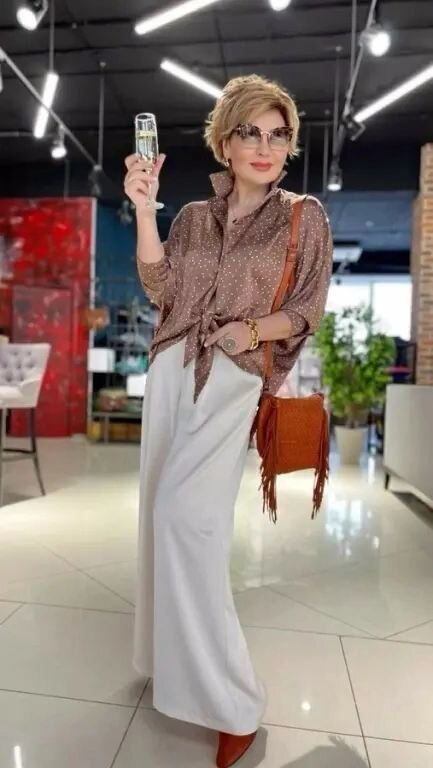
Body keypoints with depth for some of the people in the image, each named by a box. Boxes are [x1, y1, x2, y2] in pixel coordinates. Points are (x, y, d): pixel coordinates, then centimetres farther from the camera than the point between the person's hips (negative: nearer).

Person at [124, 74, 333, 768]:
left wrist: (254, 329, -16)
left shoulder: (305, 217, 5)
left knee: (187, 514, -17)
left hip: (233, 380, -5)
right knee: (164, 512, 8)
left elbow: (307, 310, 2)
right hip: (172, 373, 5)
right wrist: (144, 209, -4)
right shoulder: (194, 216, 14)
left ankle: (231, 701, -1)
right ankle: (171, 654, 31)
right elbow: (161, 290, 3)